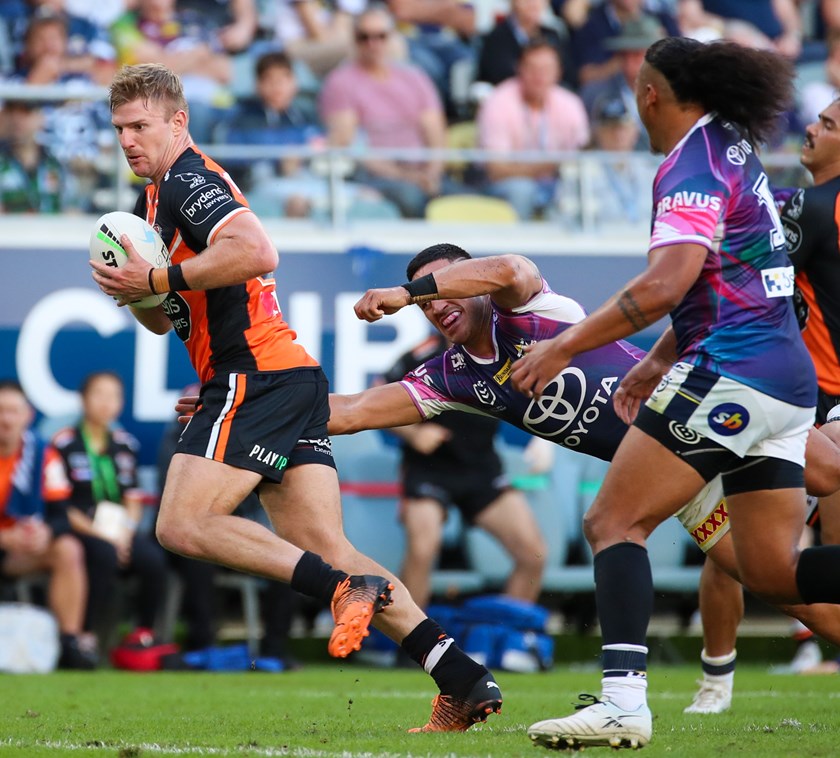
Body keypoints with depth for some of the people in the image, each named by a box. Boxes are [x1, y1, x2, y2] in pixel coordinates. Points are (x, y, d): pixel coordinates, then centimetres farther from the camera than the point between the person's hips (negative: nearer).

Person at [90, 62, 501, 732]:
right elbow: (165, 318, 30)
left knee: (182, 526, -12)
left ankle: (346, 588, -21)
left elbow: (256, 252, -25)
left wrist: (158, 278, -19)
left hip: (256, 373, -10)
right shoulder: (155, 198, 25)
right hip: (295, 377, 10)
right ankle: (465, 679, -7)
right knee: (326, 549, 2)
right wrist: (133, 287, 8)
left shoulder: (187, 180, -7)